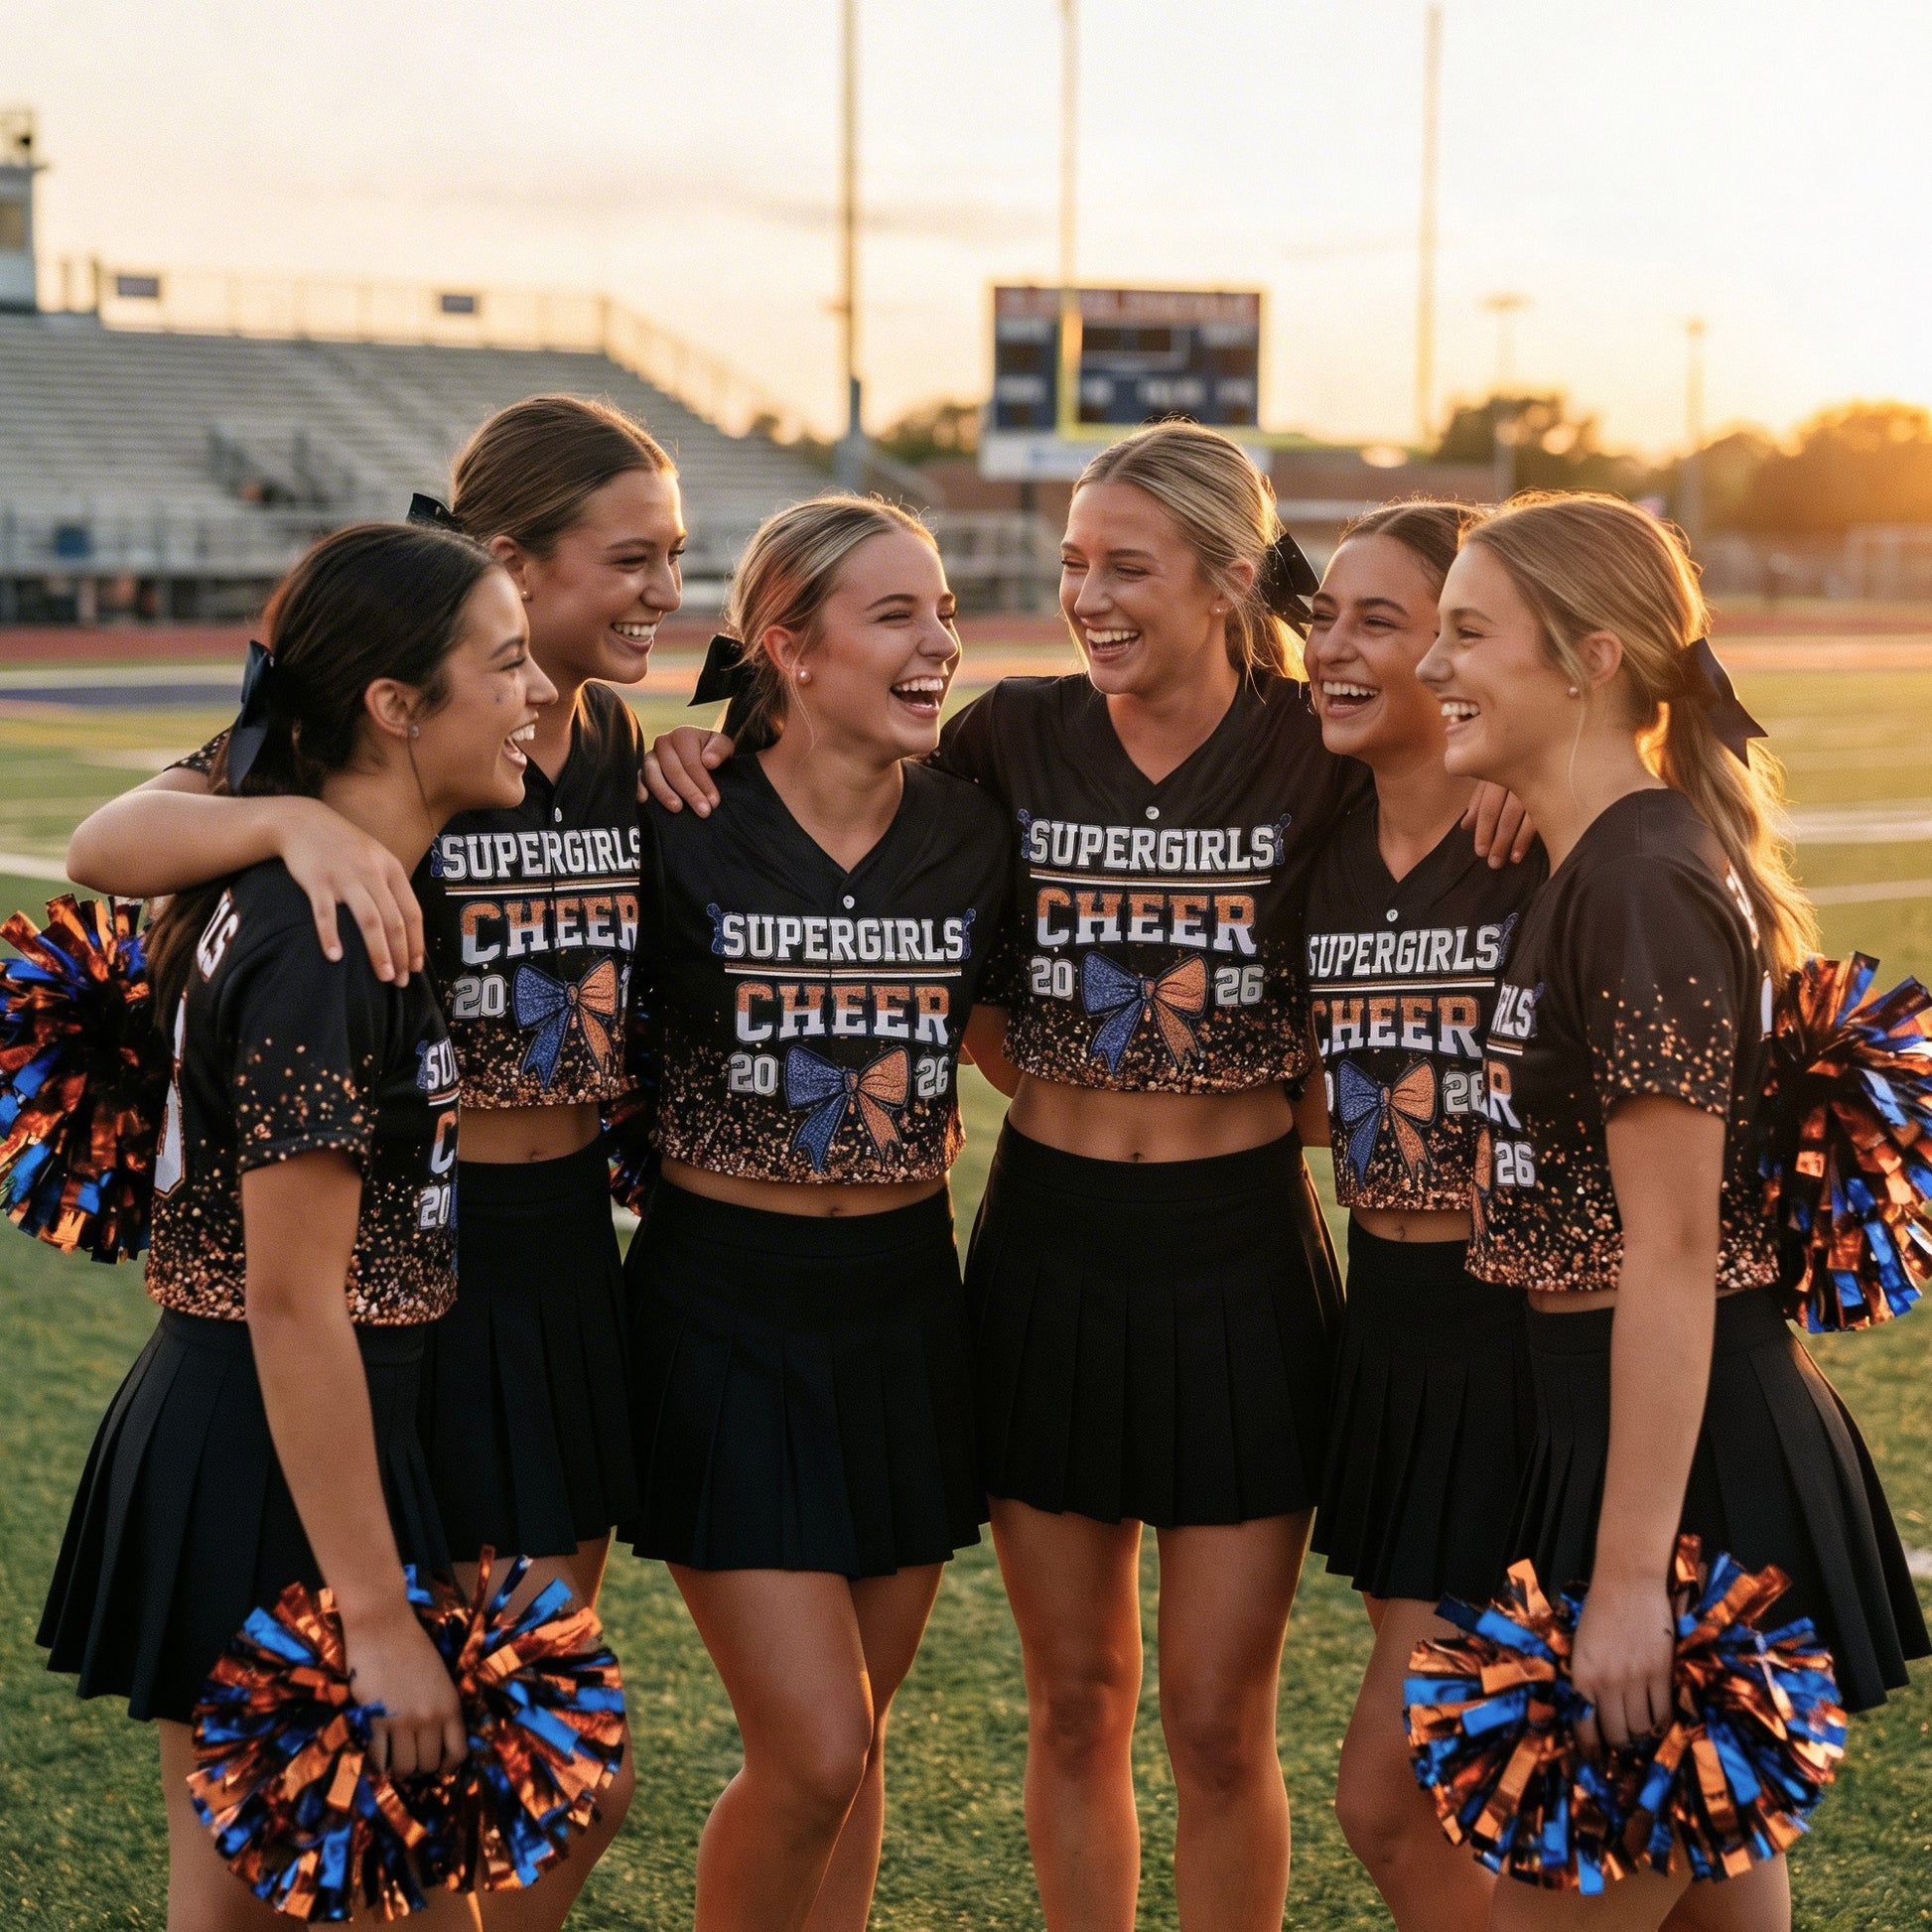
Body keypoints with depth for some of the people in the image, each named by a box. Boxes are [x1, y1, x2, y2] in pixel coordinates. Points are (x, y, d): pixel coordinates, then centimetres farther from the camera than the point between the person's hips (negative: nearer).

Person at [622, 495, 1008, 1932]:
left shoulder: (975, 835, 0)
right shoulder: (680, 832, -12)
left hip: (905, 1308, 4)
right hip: (723, 1310, -4)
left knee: (856, 1738, 13)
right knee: (812, 1751, -8)